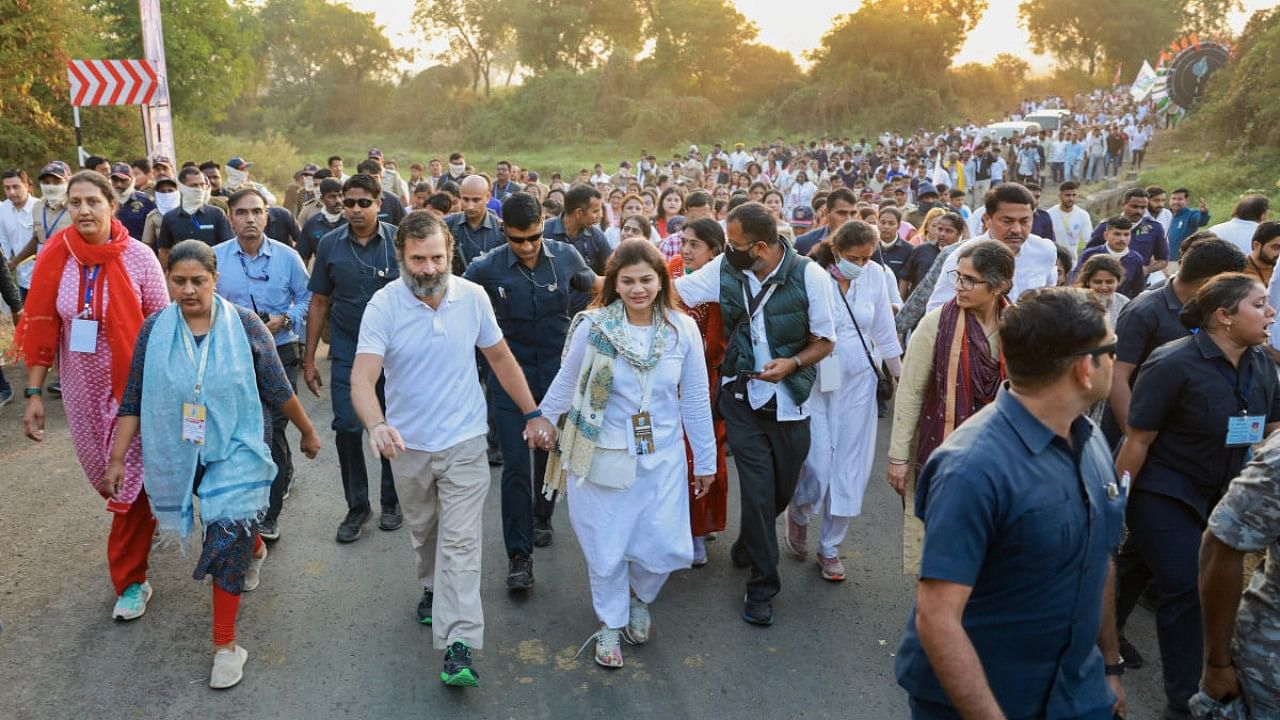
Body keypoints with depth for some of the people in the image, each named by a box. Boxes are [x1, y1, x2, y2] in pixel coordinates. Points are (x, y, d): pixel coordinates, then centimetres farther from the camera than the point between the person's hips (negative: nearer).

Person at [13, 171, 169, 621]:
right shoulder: (55, 256, -6)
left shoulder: (138, 256, -12)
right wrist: (34, 394, -4)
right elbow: (40, 326, -3)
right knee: (105, 473, 18)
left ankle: (130, 581, 14)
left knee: (128, 477, 1)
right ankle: (145, 517, 48)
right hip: (83, 388, 3)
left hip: (134, 384, -3)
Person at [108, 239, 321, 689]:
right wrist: (116, 460, -1)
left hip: (237, 450, -3)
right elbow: (133, 401, -1)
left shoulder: (245, 326, -11)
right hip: (183, 455, 3)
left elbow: (279, 391, -3)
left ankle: (226, 646, 1)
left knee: (227, 538, -11)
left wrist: (308, 432, 5)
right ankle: (255, 550, 58)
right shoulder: (155, 330, -6)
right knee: (233, 530, 21)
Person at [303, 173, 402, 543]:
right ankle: (357, 506, 16)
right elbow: (319, 303, 6)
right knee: (347, 428, -1)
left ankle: (392, 501, 26)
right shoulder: (330, 244, 0)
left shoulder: (398, 241, -5)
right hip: (347, 352, 1)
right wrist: (309, 358, 4)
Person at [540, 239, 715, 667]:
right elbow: (565, 385, 2)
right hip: (601, 456, -1)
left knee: (665, 548, 2)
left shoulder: (683, 330, -5)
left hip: (662, 458, 2)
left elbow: (695, 399, 2)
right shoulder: (593, 326, -12)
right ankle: (610, 624, 34)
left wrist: (705, 459, 8)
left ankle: (640, 599, 36)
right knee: (606, 548, 9)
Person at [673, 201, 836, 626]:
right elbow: (674, 291, -7)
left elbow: (825, 341, -6)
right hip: (743, 398, 0)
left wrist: (792, 362, -24)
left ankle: (747, 546, 45)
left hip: (789, 401, 0)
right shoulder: (724, 269, -8)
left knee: (782, 489, 14)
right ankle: (762, 585, 14)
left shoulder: (810, 276, -14)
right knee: (757, 490, -3)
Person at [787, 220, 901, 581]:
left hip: (859, 382, 4)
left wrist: (902, 375, 12)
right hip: (815, 382, -4)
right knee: (818, 466, -6)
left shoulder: (875, 275, -2)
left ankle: (830, 547, 25)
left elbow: (884, 331, 8)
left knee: (851, 468, 7)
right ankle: (799, 514, 30)